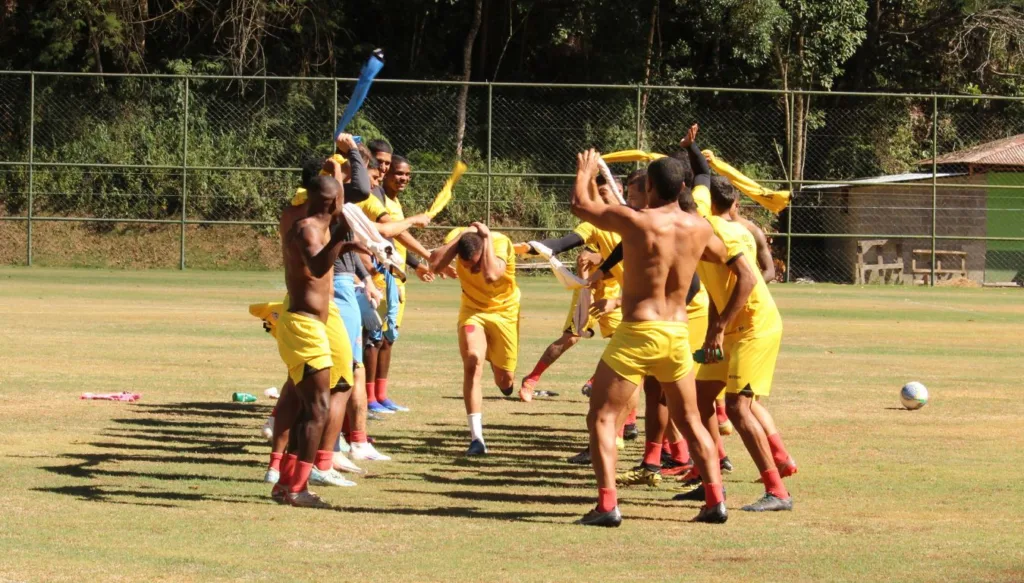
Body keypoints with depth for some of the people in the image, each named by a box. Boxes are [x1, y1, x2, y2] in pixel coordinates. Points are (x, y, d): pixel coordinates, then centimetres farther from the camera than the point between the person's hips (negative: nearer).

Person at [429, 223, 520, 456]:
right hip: (473, 309, 1)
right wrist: (460, 236, -34)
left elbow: (491, 275, -47)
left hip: (504, 311, -1)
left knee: (504, 380, 5)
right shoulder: (456, 236, -21)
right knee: (473, 361, -23)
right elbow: (435, 264, -36)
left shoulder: (500, 242, -30)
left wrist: (487, 237, -40)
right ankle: (476, 437, -22)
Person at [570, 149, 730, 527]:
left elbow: (581, 205, 1)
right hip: (678, 334, 5)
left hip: (638, 333, -5)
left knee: (602, 417, 1)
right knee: (689, 421, 18)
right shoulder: (699, 228, 2)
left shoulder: (636, 222, -13)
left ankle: (607, 505, -11)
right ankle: (716, 500, 14)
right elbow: (721, 255, 25)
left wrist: (585, 173, 20)